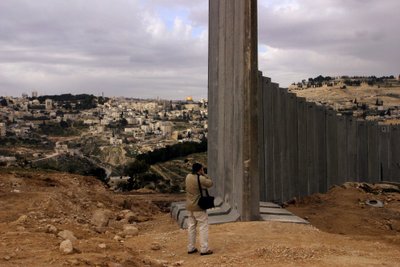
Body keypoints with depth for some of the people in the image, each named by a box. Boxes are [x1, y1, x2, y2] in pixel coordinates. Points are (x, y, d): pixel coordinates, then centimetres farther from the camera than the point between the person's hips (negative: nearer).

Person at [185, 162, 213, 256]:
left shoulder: (188, 177, 1)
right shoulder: (201, 178, -18)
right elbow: (210, 183, -5)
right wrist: (204, 175, -1)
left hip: (189, 206, 7)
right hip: (199, 207, -7)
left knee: (191, 226, 14)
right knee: (203, 227, 0)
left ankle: (191, 248, 20)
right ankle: (204, 249, 0)